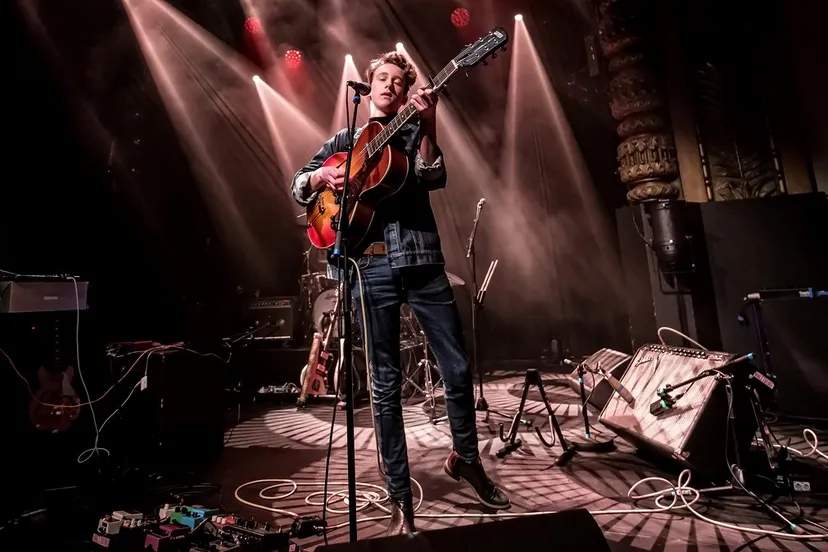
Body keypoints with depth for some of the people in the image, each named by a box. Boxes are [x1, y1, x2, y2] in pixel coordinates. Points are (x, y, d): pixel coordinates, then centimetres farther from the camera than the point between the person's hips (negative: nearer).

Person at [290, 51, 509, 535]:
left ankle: (466, 458, 30)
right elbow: (299, 186, 16)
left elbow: (433, 178, -3)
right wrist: (321, 176, -4)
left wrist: (428, 127, -15)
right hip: (371, 266, 0)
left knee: (459, 368, 3)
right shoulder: (344, 140, 19)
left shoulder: (416, 134, 16)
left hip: (421, 260, 1)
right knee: (386, 385, 2)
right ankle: (401, 497, 16)